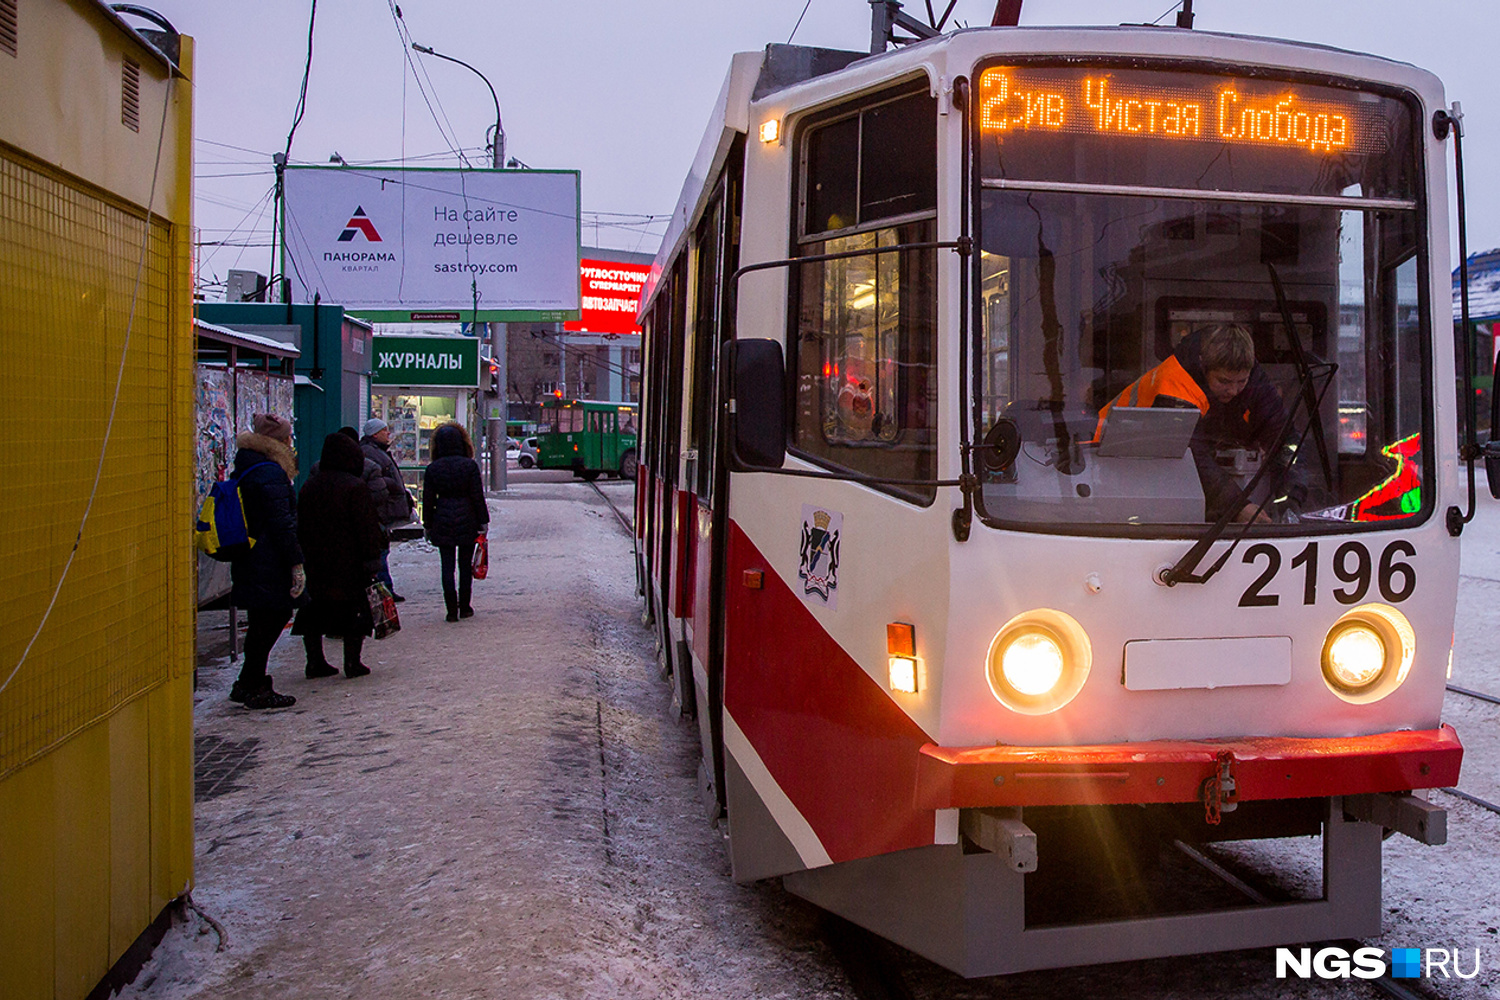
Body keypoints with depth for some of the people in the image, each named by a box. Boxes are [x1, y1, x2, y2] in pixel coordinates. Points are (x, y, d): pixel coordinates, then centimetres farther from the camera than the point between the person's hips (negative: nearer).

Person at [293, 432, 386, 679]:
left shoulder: (310, 486, 9)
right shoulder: (355, 487, -12)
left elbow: (301, 528, 15)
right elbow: (367, 527, -15)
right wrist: (371, 559, -11)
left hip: (315, 564, 6)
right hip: (349, 564, -6)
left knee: (316, 610, 14)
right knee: (355, 610, 3)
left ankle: (315, 661, 16)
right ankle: (352, 662, 2)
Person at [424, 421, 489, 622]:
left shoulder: (433, 468, -2)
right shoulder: (470, 465, -7)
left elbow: (427, 500, 2)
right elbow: (478, 496, -5)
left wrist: (428, 525, 11)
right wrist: (483, 521, 1)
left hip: (442, 523, 1)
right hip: (467, 522, -1)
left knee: (447, 566, 5)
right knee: (465, 565, 10)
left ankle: (452, 609, 2)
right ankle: (464, 607, 15)